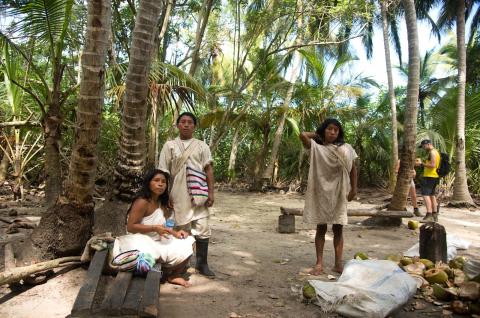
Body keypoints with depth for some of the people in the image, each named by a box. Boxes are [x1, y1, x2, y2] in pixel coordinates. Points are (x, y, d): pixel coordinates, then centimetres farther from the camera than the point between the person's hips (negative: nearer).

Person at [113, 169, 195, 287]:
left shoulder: (161, 203, 7)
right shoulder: (142, 202, -19)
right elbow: (130, 227, -22)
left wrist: (175, 233, -6)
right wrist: (154, 228, -29)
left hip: (158, 241, 9)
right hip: (141, 241, -8)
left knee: (188, 243, 1)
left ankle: (174, 275, 15)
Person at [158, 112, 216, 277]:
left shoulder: (202, 146, 11)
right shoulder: (170, 145, 8)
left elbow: (209, 170, 5)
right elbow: (164, 172, 5)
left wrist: (211, 193, -3)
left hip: (199, 194, 1)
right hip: (178, 195, 0)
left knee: (203, 229, 0)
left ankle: (202, 263, 12)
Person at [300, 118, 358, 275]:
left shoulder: (346, 148, 5)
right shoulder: (316, 147, 0)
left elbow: (353, 169, 8)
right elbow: (303, 135, -14)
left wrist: (354, 188, 3)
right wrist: (318, 135, 2)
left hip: (339, 192, 1)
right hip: (321, 191, -1)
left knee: (338, 228, 7)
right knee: (321, 228, 4)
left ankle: (338, 263, 14)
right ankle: (319, 263, 8)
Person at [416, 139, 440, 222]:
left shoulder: (432, 152, -12)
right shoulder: (435, 152, 20)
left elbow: (433, 165, -22)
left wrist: (421, 164, -16)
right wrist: (421, 162, 14)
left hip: (429, 177, -11)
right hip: (434, 177, 11)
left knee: (425, 194, -16)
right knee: (432, 195, 16)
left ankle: (429, 215, -23)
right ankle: (434, 215, 22)